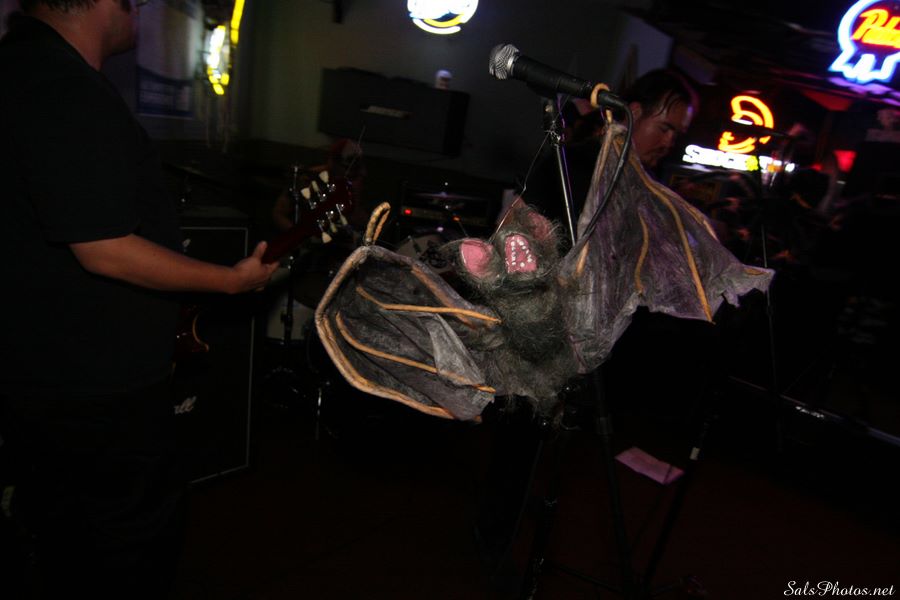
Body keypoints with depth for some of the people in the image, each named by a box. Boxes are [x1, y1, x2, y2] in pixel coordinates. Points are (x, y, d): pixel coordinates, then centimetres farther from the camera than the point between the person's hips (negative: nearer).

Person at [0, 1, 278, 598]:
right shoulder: (72, 98, -24)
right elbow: (106, 251, -25)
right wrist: (233, 280, -14)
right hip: (96, 388, -10)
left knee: (68, 536, 26)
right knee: (140, 530, 12)